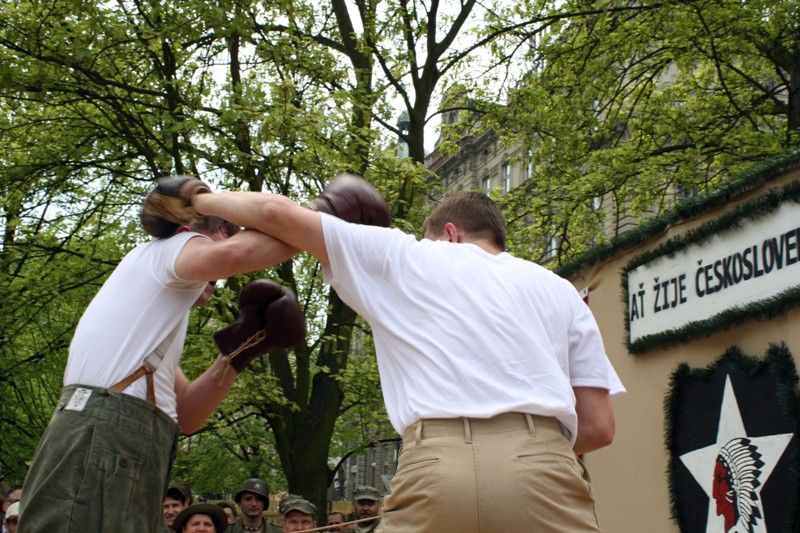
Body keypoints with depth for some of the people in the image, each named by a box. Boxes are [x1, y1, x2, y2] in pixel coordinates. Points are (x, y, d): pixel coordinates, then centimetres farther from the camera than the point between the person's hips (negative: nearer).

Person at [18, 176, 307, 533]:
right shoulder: (172, 247, 9)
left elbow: (185, 414, 26)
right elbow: (233, 252, -18)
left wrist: (240, 352, 17)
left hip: (110, 448, 10)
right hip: (102, 446, -10)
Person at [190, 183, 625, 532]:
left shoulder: (403, 257, 22)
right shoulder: (560, 290, 25)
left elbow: (276, 212, 25)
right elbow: (598, 427, 17)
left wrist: (202, 201, 43)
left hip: (439, 465, -1)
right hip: (543, 469, 1)